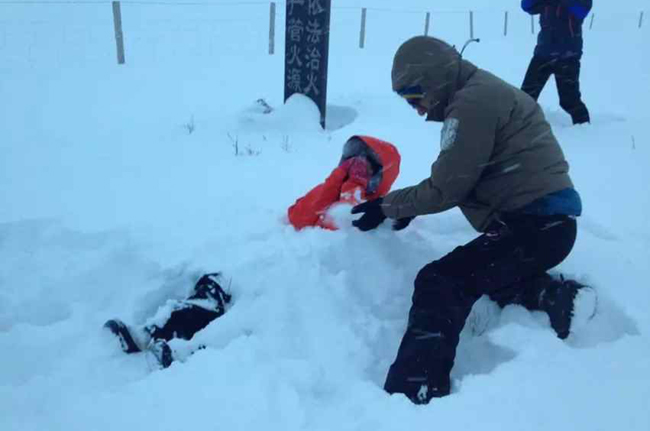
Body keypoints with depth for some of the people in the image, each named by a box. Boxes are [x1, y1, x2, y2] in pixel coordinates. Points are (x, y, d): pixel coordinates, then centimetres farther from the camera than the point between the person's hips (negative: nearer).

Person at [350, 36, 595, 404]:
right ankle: (556, 297, 8)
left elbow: (446, 189, -14)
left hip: (536, 222, -11)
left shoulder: (472, 103, -14)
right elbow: (454, 179, 19)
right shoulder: (483, 92, 18)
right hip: (544, 218, 11)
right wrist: (408, 207, 10)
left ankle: (414, 394, -27)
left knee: (439, 285, -19)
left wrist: (386, 206, -2)